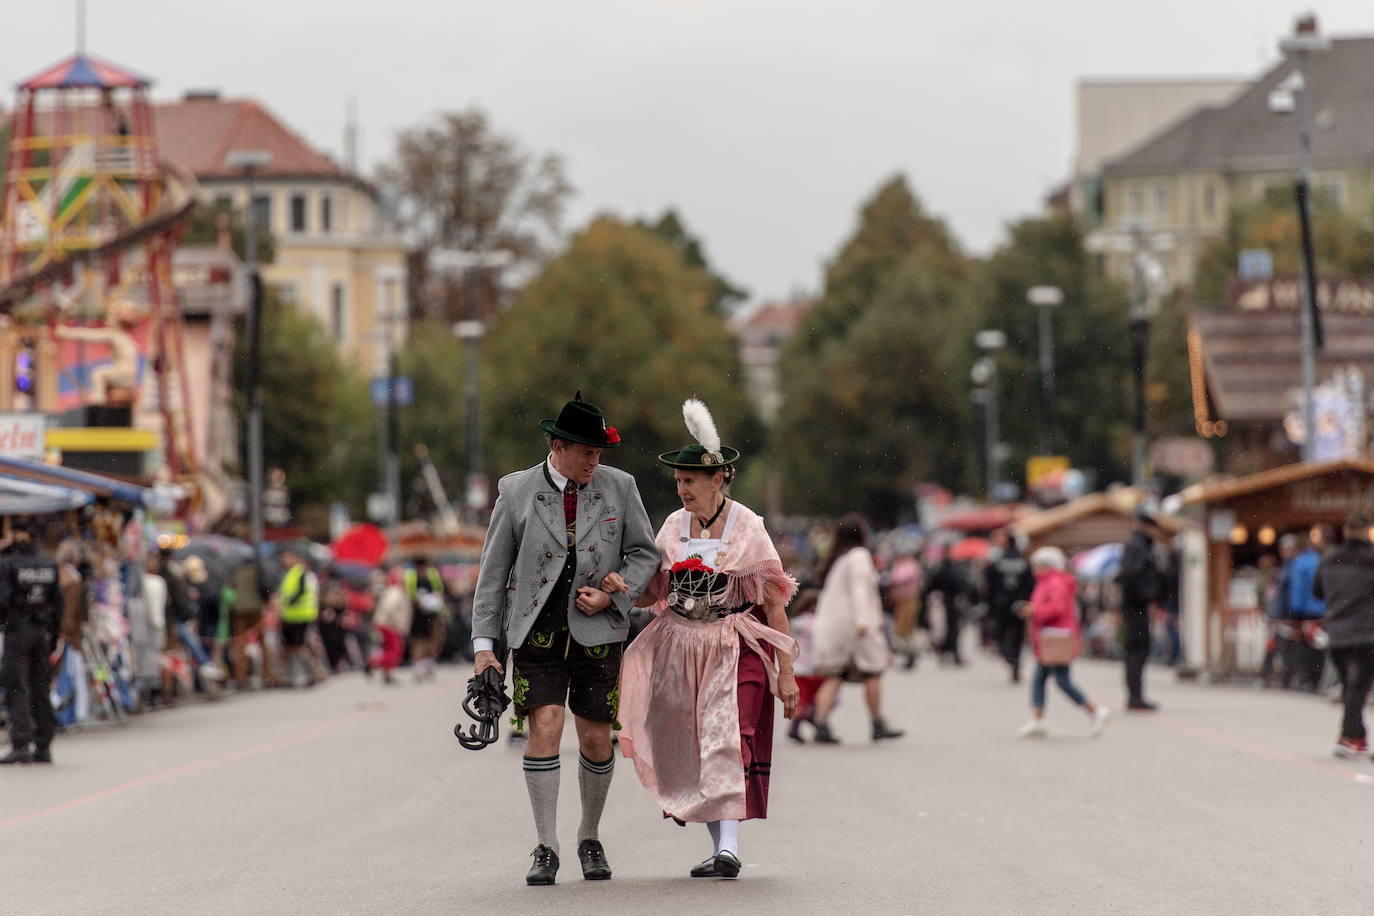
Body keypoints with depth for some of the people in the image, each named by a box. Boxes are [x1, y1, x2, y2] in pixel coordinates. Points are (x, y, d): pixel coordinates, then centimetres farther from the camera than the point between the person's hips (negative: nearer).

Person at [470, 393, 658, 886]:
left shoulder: (619, 487, 2)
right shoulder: (516, 491, -1)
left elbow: (644, 553, 10)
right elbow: (493, 571, 3)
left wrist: (612, 596, -8)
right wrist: (484, 643, 0)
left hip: (597, 631, 1)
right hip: (536, 630, -1)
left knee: (596, 739, 3)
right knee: (545, 725, -15)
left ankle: (590, 840, 25)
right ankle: (546, 849, -6)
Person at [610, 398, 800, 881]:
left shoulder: (747, 529, -5)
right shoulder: (674, 527, 7)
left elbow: (774, 605, -4)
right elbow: (654, 594, 9)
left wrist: (786, 671, -6)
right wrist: (622, 588, -14)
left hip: (735, 650, -5)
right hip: (681, 650, 5)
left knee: (728, 741, -18)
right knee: (691, 747, 4)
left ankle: (730, 846, -24)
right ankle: (719, 848, 13)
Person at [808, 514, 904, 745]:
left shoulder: (835, 559, 17)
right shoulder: (859, 556, -7)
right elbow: (859, 589, -18)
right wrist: (862, 620, -25)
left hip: (829, 623, 7)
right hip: (852, 621, -7)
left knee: (834, 677, 1)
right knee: (873, 673, 4)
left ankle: (821, 725, -14)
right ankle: (878, 727, 8)